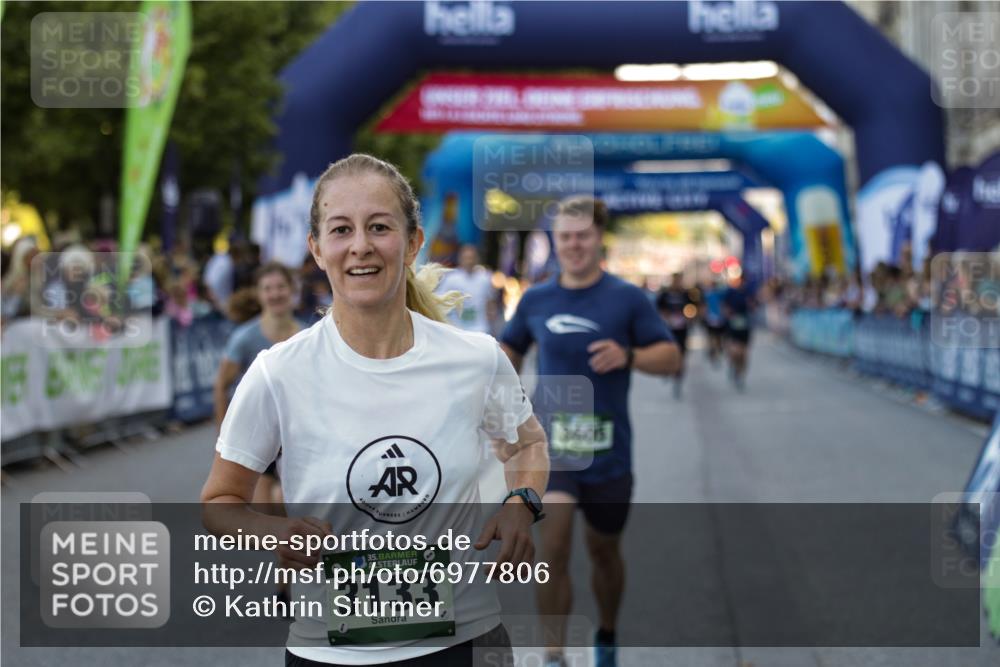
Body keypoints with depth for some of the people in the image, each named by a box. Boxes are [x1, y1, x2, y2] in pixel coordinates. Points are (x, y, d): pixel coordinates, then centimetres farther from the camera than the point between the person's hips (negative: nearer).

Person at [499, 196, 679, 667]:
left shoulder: (627, 299, -3)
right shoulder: (536, 300, 4)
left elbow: (670, 357, -4)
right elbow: (511, 347, 20)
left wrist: (628, 356, -23)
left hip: (607, 451, 0)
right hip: (549, 445, 0)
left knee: (603, 550, 15)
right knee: (553, 548, -16)